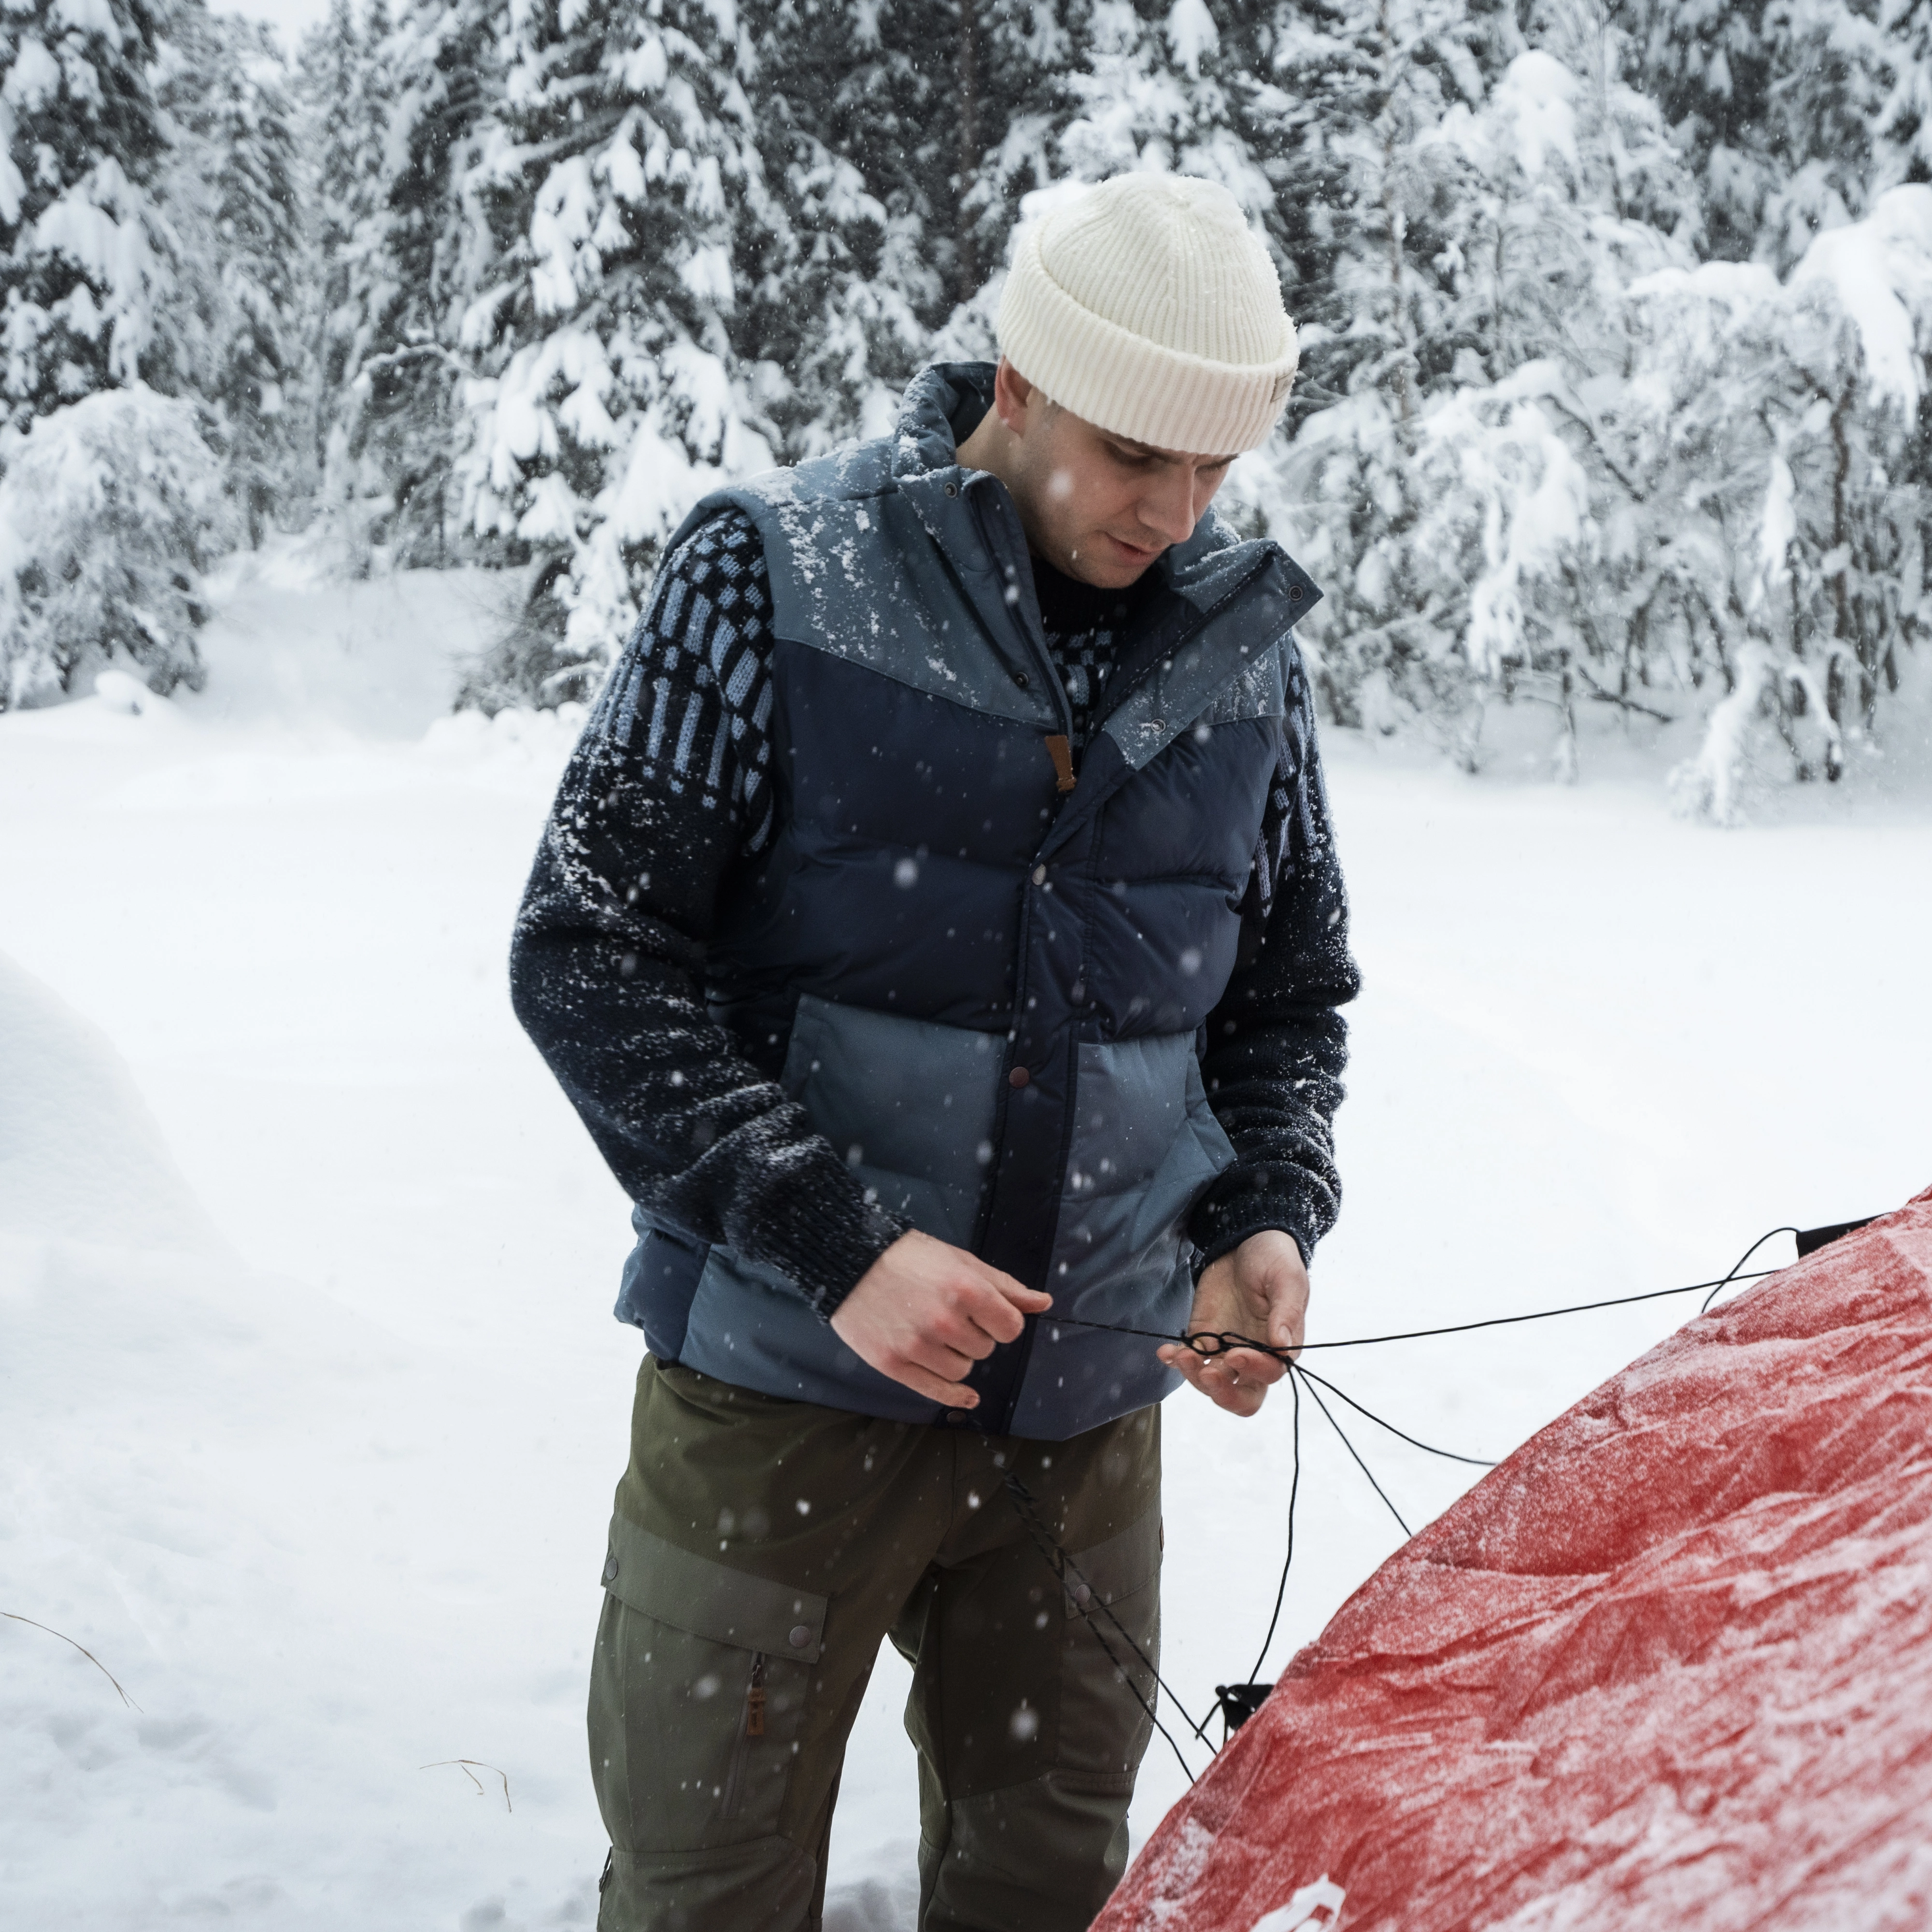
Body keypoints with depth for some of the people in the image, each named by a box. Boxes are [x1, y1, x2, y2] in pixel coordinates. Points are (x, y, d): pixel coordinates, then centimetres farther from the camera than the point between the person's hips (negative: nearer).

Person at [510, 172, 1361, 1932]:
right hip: (787, 1386, -3)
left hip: (1087, 1408, 4)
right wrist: (833, 1240, -19)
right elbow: (592, 954, -12)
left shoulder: (1244, 640, 2)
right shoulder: (779, 577, -11)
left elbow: (1289, 994, 14)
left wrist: (1268, 1215, -4)